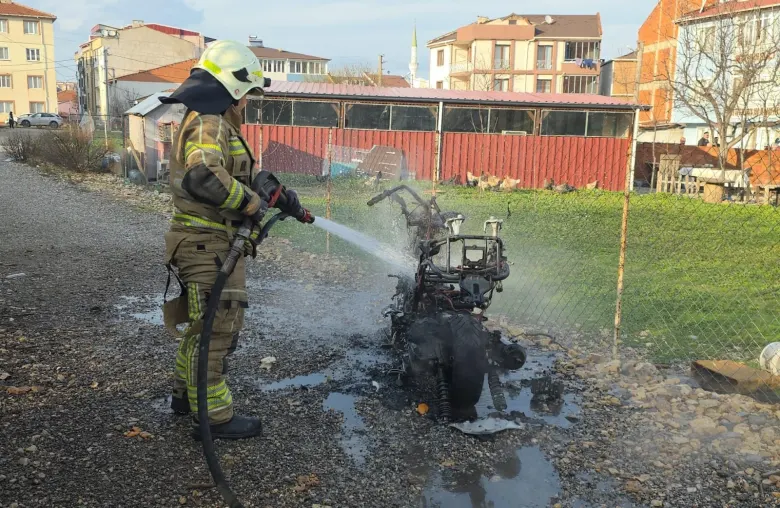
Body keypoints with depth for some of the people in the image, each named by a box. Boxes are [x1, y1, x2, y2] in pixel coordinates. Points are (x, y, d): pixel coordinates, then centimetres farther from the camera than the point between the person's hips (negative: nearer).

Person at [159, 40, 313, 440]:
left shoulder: (214, 125, 19)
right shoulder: (208, 125, -17)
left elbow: (248, 173, 23)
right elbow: (203, 176, -35)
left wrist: (279, 194, 12)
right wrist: (251, 204, -25)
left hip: (213, 245, 11)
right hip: (210, 245, -11)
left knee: (204, 324, 23)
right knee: (215, 329, -1)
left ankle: (185, 393, 39)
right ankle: (213, 417, 11)